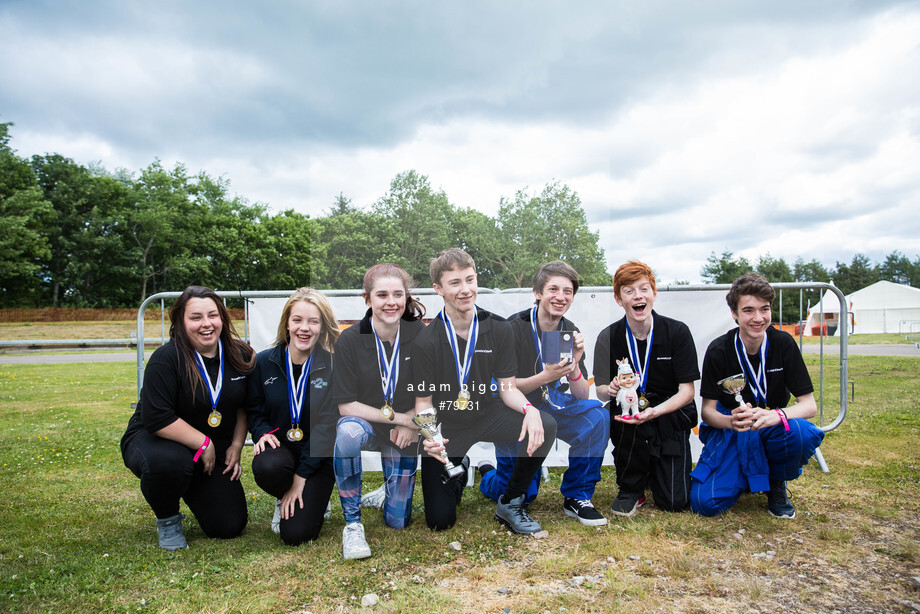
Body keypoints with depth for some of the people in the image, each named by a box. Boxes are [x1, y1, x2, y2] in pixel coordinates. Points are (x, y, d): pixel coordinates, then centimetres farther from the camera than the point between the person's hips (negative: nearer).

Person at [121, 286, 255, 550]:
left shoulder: (241, 355, -4)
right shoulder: (166, 359, -20)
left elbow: (246, 406, 9)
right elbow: (157, 419, -26)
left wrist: (236, 446, -1)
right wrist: (203, 444, -22)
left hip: (212, 450, 5)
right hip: (155, 439, -4)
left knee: (230, 526, -2)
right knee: (170, 463, -42)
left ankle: (192, 489, 30)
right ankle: (167, 519, -6)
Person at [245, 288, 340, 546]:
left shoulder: (333, 367, -11)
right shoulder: (263, 362, -3)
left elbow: (327, 425, -12)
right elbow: (254, 410, 8)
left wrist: (301, 476, -14)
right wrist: (263, 433, -15)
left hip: (319, 455, -2)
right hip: (280, 448, 2)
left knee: (296, 534, -15)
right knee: (267, 468, -35)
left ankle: (315, 498, 20)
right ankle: (284, 498, 3)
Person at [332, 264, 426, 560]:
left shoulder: (420, 335, -13)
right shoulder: (350, 340, -18)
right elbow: (346, 405, -15)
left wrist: (410, 423, -14)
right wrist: (396, 416, -20)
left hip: (404, 433, 2)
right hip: (365, 422, -2)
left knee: (398, 522, 3)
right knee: (348, 432, -40)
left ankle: (387, 493, 40)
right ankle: (352, 524, -20)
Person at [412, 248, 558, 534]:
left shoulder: (499, 329, -9)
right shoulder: (426, 340, -16)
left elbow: (507, 388, -3)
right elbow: (423, 400, -8)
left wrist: (529, 410, -25)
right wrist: (427, 435, -30)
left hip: (486, 414, 2)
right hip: (446, 425, -2)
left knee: (545, 426, -26)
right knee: (440, 520, -9)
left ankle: (510, 503, -3)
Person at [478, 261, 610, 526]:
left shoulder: (572, 333, -4)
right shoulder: (514, 329, -18)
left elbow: (583, 396, -5)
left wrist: (575, 366, -25)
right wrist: (545, 377, -32)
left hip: (554, 408, 4)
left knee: (596, 416, -25)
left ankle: (577, 497, -8)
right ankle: (489, 475, 34)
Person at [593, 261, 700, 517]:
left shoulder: (678, 332, -12)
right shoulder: (609, 338, -9)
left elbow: (687, 391, -12)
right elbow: (600, 390, -8)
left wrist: (654, 411, -31)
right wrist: (611, 390, -33)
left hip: (671, 416, 0)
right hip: (628, 411, 1)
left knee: (674, 502, -11)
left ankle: (655, 467, 27)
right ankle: (631, 488, -10)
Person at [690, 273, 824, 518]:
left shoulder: (783, 343, -8)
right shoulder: (718, 351, -12)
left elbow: (809, 404, -10)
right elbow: (708, 410, -9)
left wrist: (775, 415, -32)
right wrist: (731, 421, -33)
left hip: (773, 429, 1)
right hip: (730, 431, -1)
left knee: (804, 433, -35)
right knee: (705, 502, -21)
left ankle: (777, 483, -1)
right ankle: (749, 477, 14)